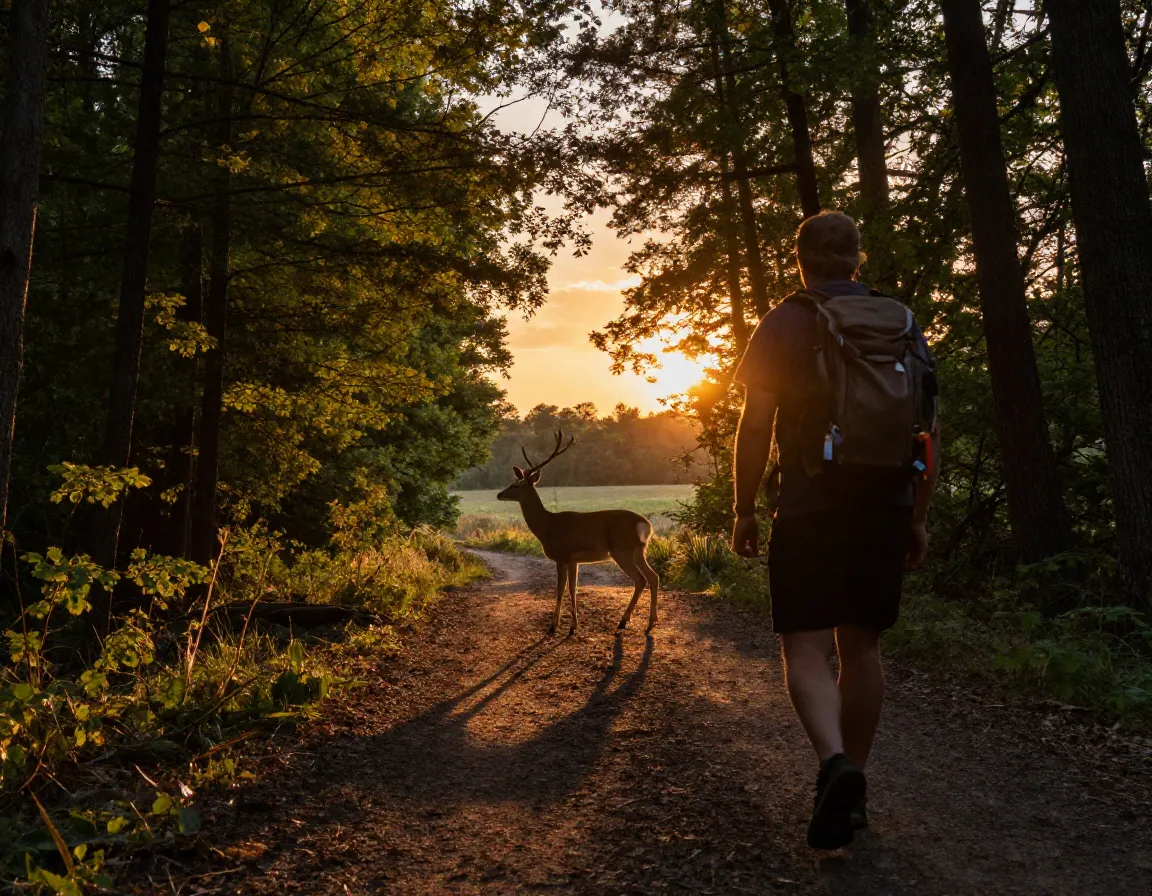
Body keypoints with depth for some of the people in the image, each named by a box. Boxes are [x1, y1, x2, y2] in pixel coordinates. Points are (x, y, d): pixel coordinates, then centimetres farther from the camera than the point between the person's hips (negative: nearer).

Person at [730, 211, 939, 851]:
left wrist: (743, 509, 0)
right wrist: (918, 517, 15)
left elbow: (755, 423, -9)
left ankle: (835, 763, -24)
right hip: (886, 510, 4)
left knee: (806, 650, -1)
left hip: (810, 510, -4)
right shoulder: (902, 321, 10)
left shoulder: (786, 322, -2)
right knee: (861, 646, 13)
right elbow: (932, 427, 9)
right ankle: (852, 790, 22)